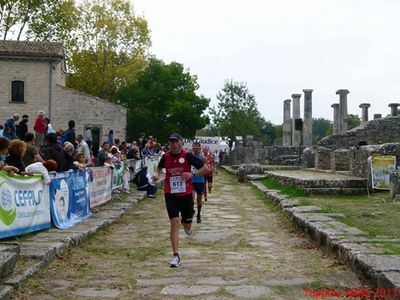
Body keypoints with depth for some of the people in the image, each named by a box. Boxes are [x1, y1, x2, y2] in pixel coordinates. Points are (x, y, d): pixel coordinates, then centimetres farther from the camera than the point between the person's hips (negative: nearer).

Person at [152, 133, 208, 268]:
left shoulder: (187, 156, -8)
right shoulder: (165, 156, 0)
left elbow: (205, 168, -3)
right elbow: (159, 167, 22)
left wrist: (192, 174, -18)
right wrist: (157, 174, 0)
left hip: (186, 194, 0)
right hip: (170, 195, 1)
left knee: (187, 225, 9)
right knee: (174, 222, -10)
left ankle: (186, 224, 50)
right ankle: (176, 256, -4)